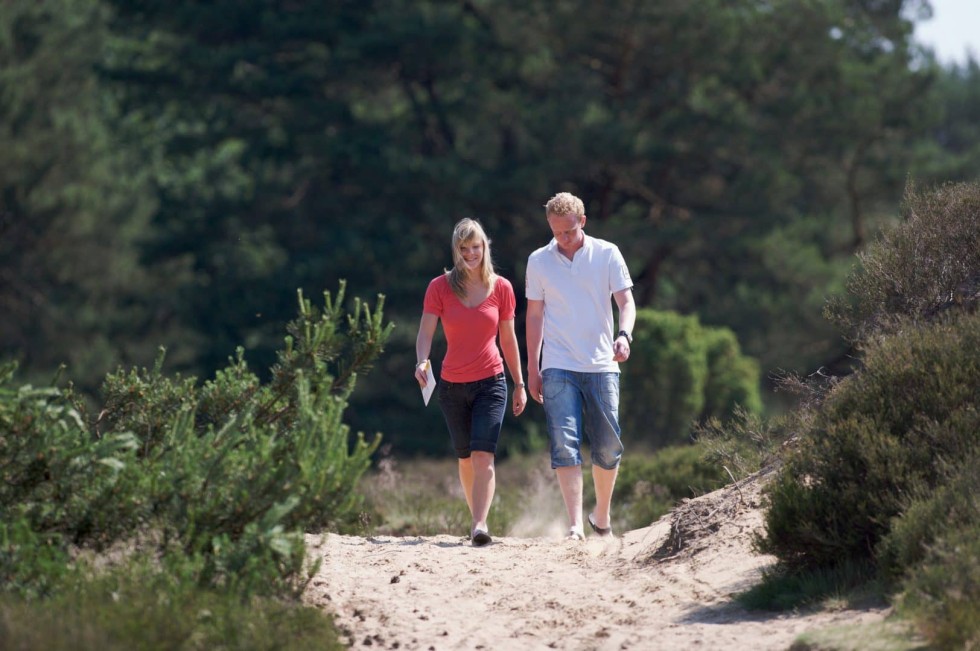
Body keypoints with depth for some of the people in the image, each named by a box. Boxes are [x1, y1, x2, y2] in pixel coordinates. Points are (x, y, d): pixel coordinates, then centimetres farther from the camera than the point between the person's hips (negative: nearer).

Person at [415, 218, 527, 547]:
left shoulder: (501, 288, 1)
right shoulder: (440, 287, -1)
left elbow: (508, 339, 8)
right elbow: (425, 332, -8)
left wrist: (519, 384, 10)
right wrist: (422, 362, -28)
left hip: (491, 383, -2)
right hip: (452, 385, 2)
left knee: (483, 455, -16)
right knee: (466, 458, 11)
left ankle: (480, 526, -23)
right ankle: (477, 519, 25)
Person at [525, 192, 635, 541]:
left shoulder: (607, 254, 3)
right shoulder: (539, 261, 6)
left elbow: (626, 301, 0)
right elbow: (535, 315, 11)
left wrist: (624, 335, -21)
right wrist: (532, 369, 9)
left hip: (601, 365, 0)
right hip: (558, 368, 0)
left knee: (608, 446, 4)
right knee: (564, 443, -12)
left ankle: (602, 515, 25)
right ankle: (575, 524, -16)